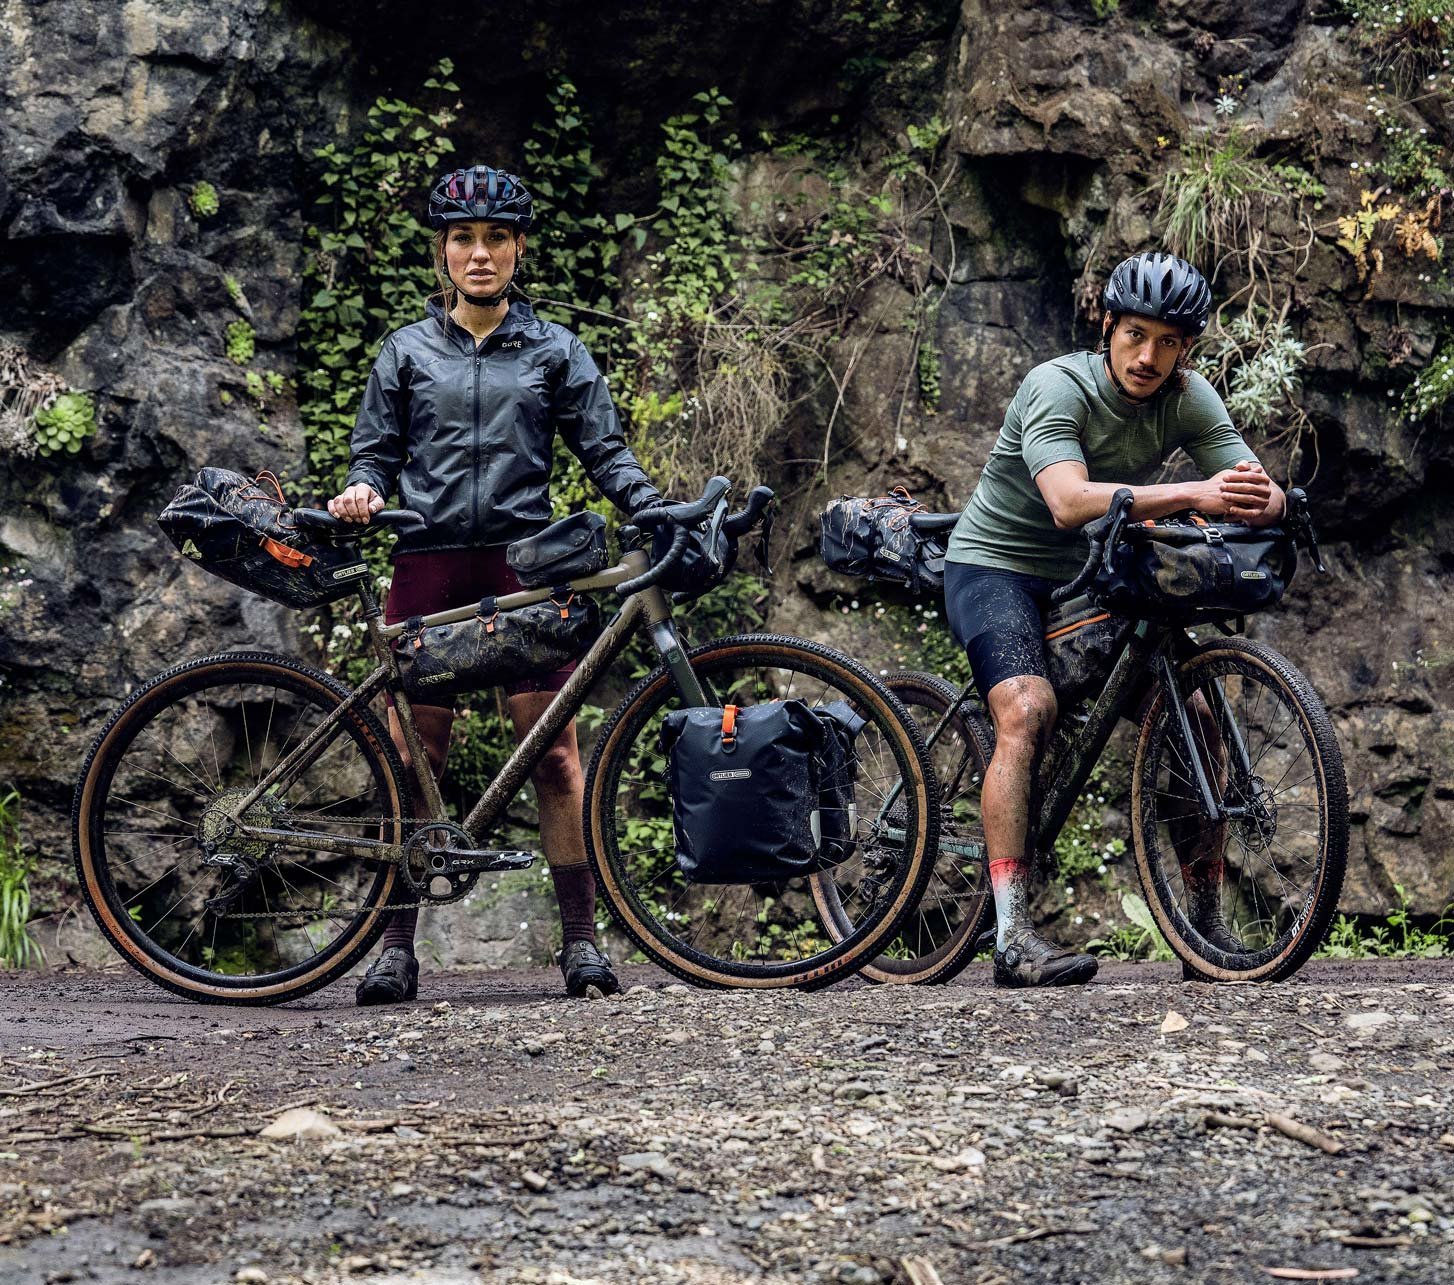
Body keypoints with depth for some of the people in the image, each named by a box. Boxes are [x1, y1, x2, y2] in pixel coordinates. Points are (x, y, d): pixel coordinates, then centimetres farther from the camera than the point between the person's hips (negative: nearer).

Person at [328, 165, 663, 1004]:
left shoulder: (555, 351, 10)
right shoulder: (407, 352, 13)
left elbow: (606, 451, 6)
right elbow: (378, 451, 14)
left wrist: (659, 512, -11)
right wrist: (364, 489, -9)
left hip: (526, 566, -1)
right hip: (430, 568, 1)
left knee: (555, 753, -6)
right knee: (413, 755, 0)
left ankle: (581, 941, 0)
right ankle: (397, 949, 5)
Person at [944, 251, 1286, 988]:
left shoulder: (1187, 400, -7)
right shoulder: (1057, 388, -23)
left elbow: (1265, 495, -14)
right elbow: (1070, 502, -40)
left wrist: (1259, 502, -39)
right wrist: (1190, 497, -51)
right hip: (996, 564, -6)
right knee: (1028, 711, -30)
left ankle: (1208, 923, 3)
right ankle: (1013, 938, -34)